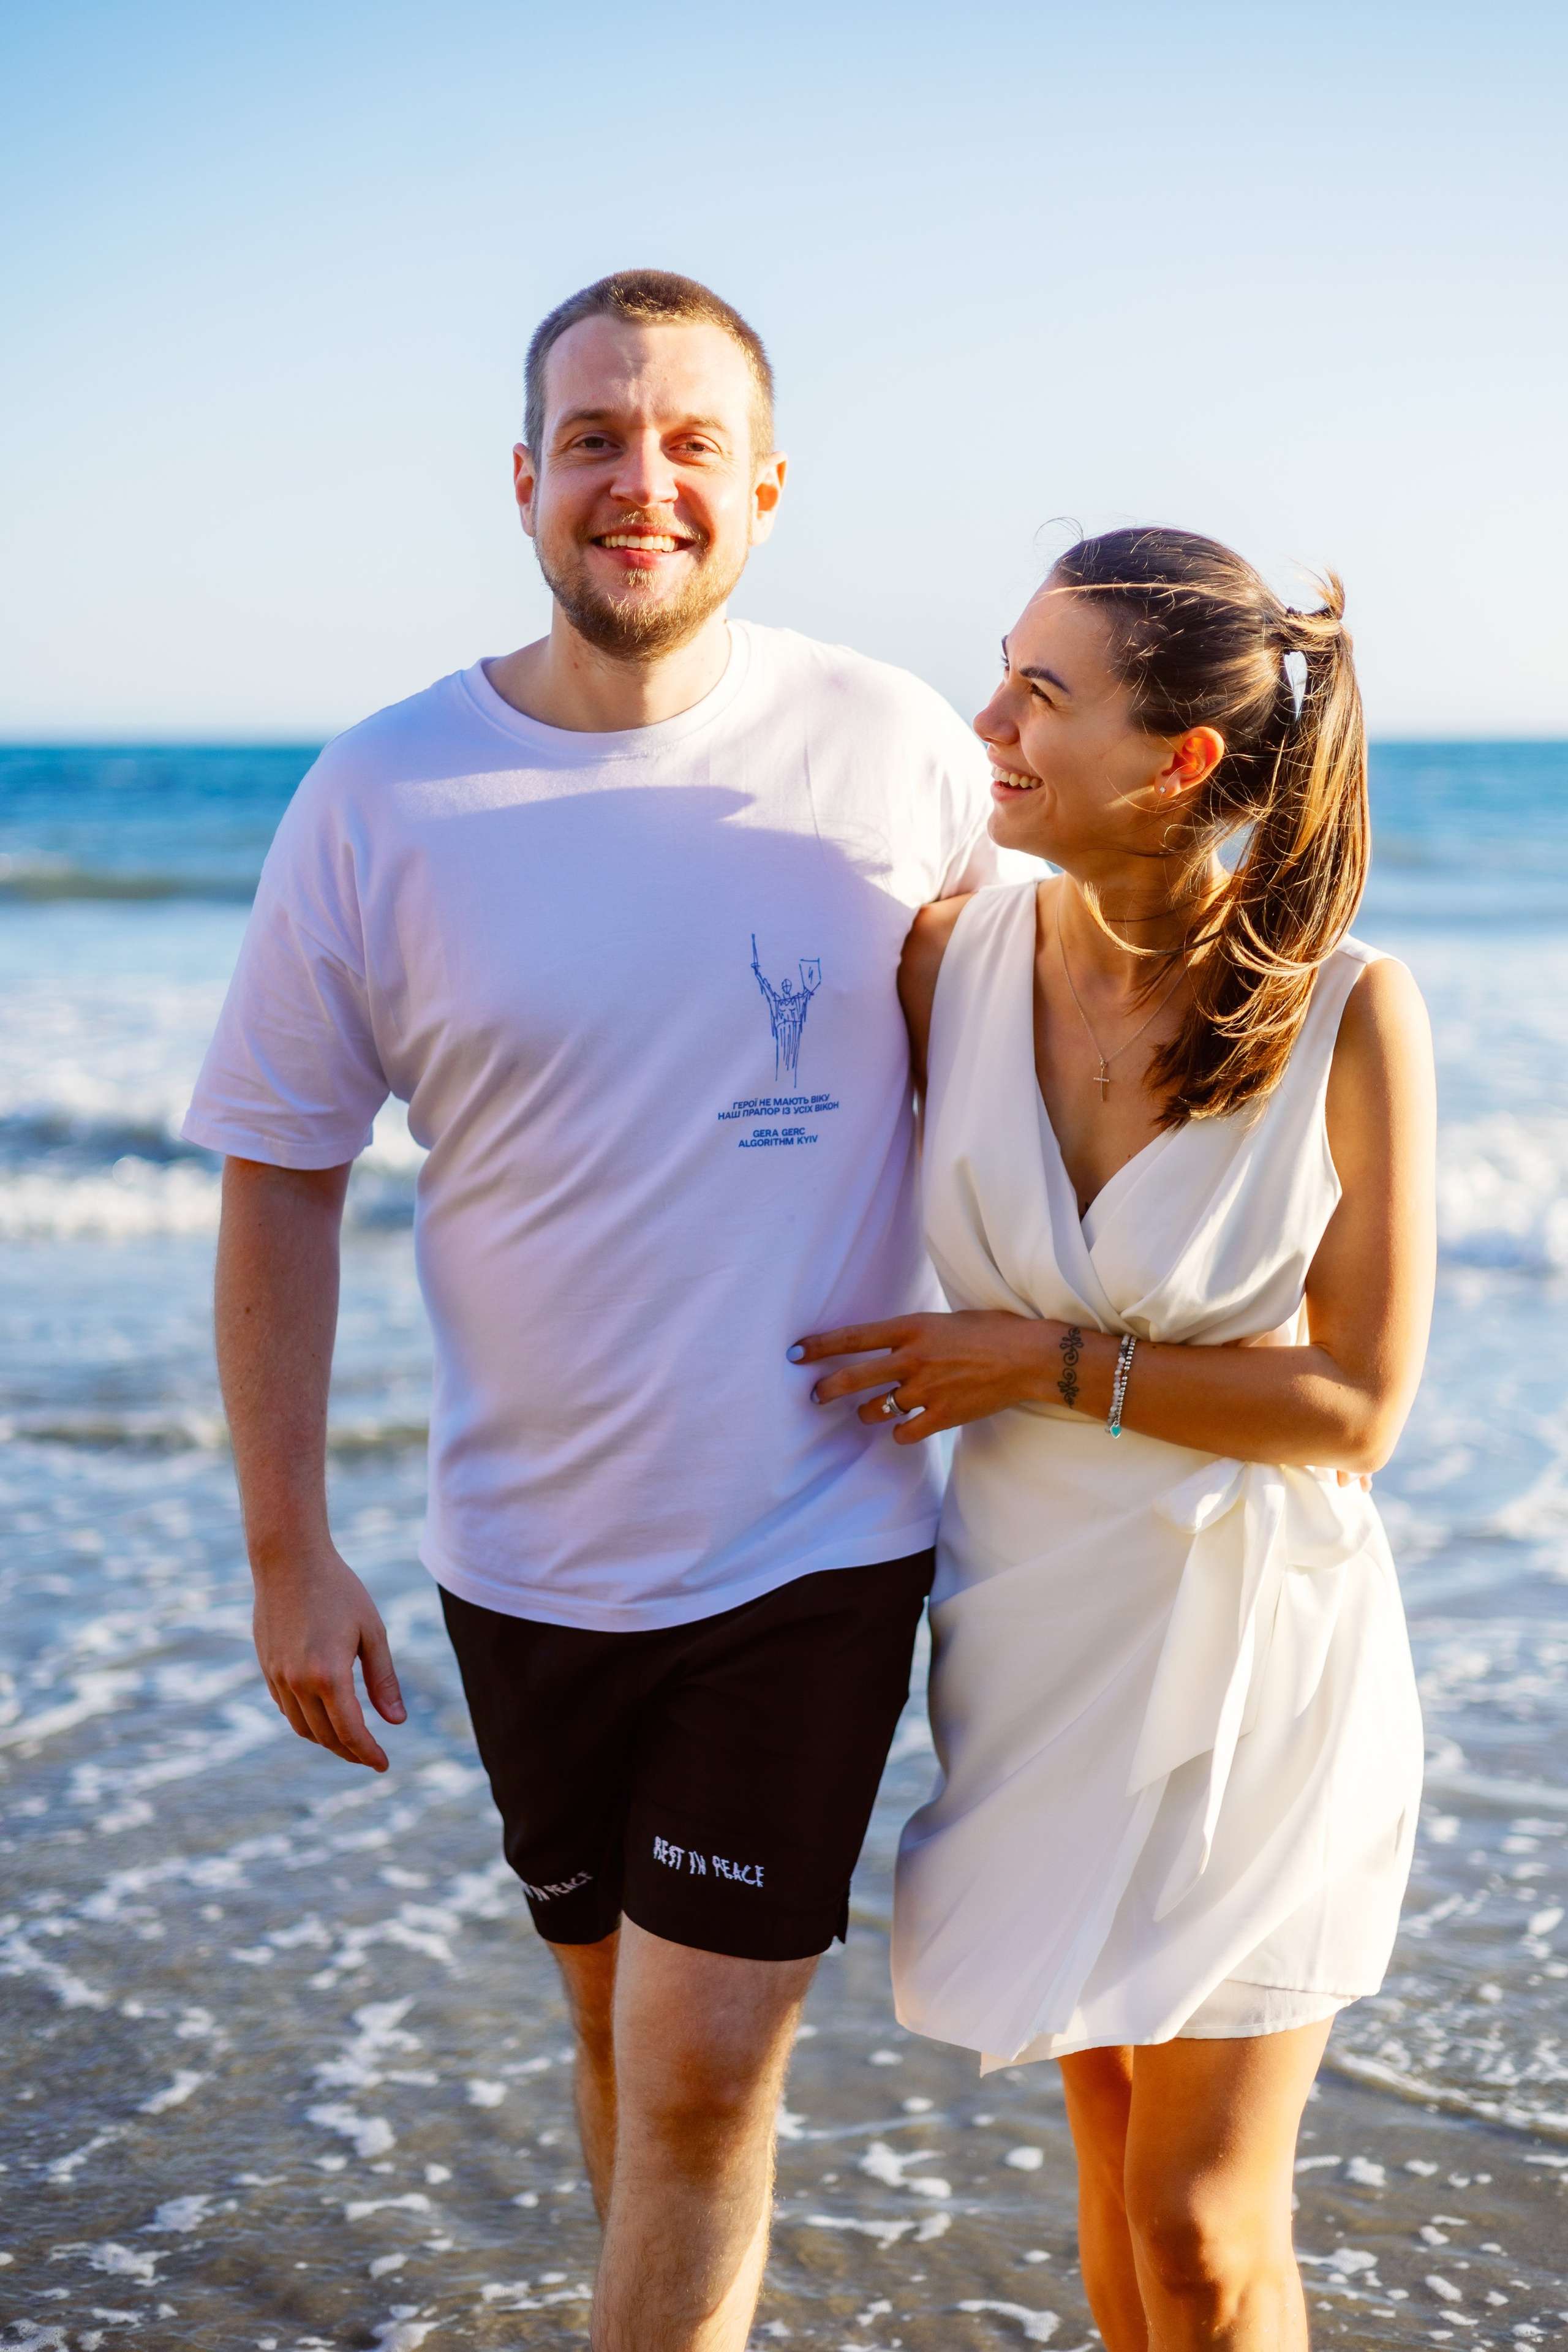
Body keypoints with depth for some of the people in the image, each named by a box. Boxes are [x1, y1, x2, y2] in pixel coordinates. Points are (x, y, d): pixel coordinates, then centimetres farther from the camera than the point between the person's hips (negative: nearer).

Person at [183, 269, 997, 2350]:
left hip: (813, 1546, -1)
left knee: (704, 2068, -3)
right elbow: (282, 1180, 0)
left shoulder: (896, 749, -8)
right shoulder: (380, 796, -7)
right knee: (623, 2019, 18)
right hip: (527, 1554, 2)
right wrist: (288, 1554, -1)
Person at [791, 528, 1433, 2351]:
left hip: (1256, 1659, -3)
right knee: (1112, 2138, 19)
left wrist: (1045, 1362, -15)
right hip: (1041, 1638, 4)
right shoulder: (957, 952, -8)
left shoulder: (1346, 1011, -17)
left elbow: (1356, 1409, -15)